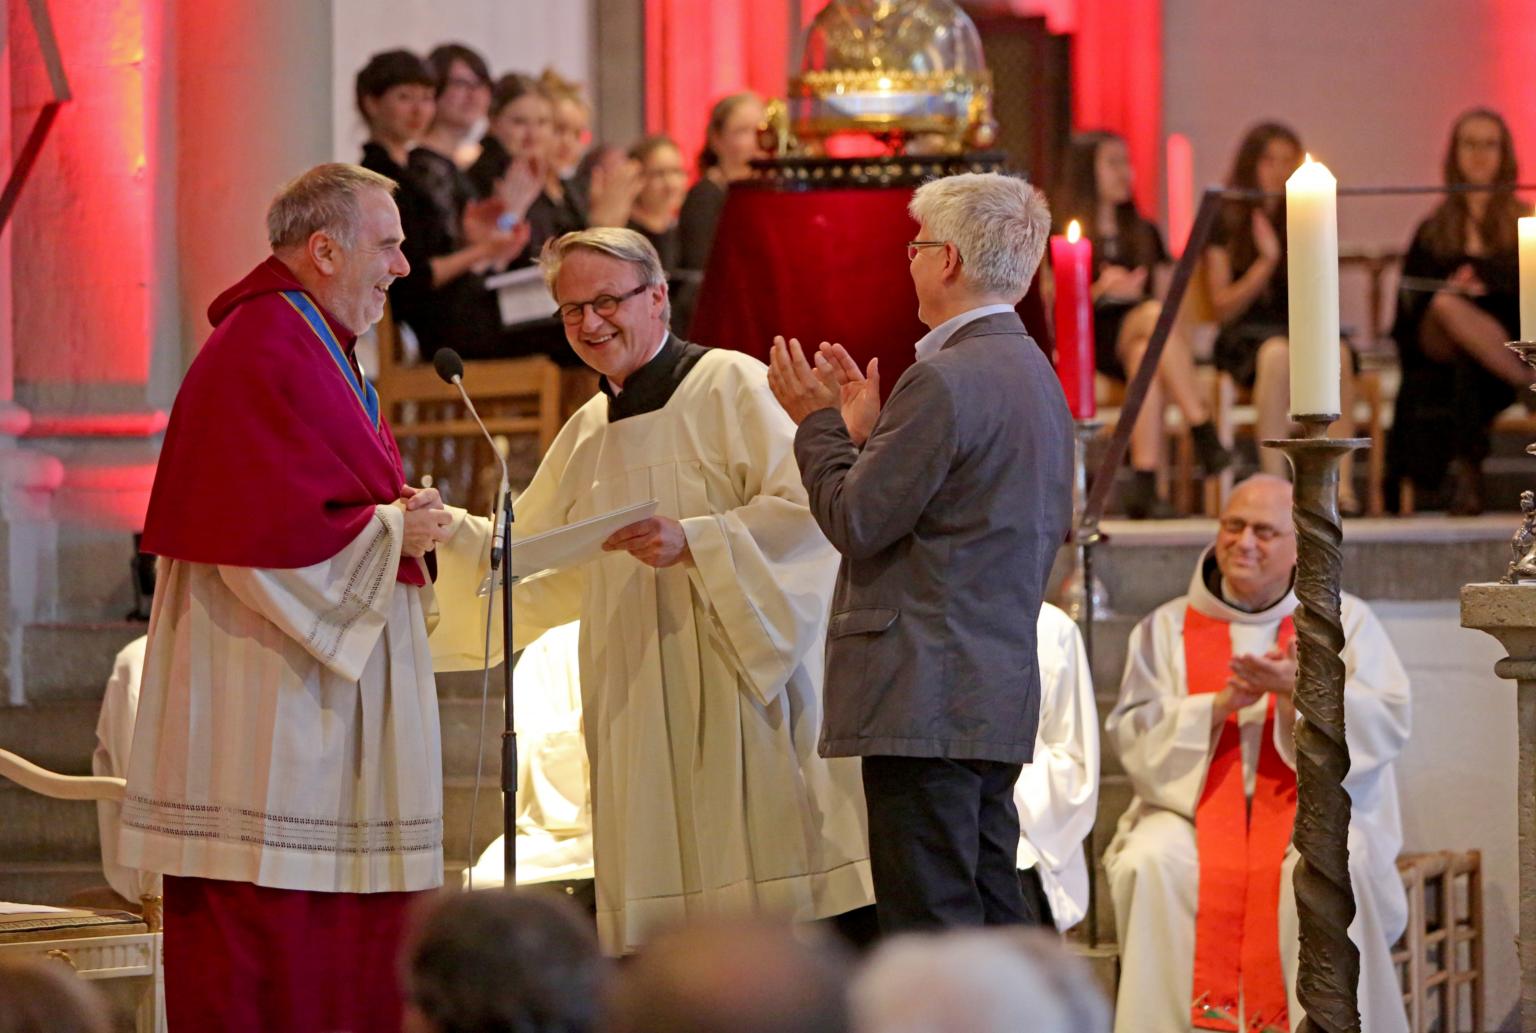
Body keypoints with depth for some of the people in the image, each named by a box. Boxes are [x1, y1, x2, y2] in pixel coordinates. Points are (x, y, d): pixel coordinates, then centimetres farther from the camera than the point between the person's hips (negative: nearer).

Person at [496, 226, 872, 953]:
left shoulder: (730, 387, -3)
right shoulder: (587, 433, 21)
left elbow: (807, 506, -15)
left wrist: (693, 542, -25)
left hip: (736, 692, -7)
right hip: (639, 715, 7)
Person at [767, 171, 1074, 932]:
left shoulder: (942, 380, -14)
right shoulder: (1036, 376, 16)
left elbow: (856, 521, -13)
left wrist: (819, 424, 2)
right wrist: (866, 432, 20)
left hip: (926, 698, -10)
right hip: (1002, 691, 10)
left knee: (930, 927, -10)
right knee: (992, 919, 10)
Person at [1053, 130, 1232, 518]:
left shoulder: (1144, 233, 23)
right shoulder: (1064, 235, 8)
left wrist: (1179, 340, -5)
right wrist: (1101, 290, -17)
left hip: (1141, 339, 3)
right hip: (1088, 343, -3)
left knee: (1147, 357, -35)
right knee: (1155, 313, -33)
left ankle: (1145, 485, -46)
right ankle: (1204, 435, -37)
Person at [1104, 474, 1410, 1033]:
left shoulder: (1346, 621, 10)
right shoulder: (1168, 627, 13)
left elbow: (1386, 724, -2)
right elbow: (1132, 734, 3)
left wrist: (1296, 691, -17)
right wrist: (1219, 705, -12)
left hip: (1313, 803, -1)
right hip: (1195, 803, 1)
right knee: (1152, 863, -31)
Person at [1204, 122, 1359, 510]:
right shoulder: (1225, 221, 5)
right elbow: (1223, 307, 0)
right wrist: (1267, 261, -10)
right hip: (1246, 336, -2)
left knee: (1338, 353, -33)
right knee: (1277, 353, -39)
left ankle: (1341, 482, -43)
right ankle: (1276, 484, -46)